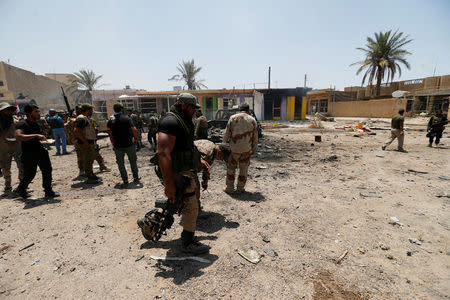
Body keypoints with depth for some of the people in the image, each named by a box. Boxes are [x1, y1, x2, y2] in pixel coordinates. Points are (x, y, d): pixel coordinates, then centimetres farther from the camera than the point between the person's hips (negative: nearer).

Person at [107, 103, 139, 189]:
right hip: (129, 144, -1)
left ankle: (125, 181, 9)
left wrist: (113, 144, 12)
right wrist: (135, 139, -2)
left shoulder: (110, 120, 1)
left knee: (121, 164, 10)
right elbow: (134, 130, -16)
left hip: (118, 146, 1)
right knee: (133, 161, 16)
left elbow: (110, 134, 2)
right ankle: (136, 178, 23)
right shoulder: (126, 118, -6)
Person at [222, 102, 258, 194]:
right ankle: (240, 188, 21)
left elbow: (226, 134, 0)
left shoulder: (232, 118, 1)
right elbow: (255, 137, 4)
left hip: (234, 148, -1)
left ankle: (229, 188, 18)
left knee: (231, 167, 13)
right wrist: (253, 149, 13)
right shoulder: (252, 120, 3)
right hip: (247, 149, 1)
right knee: (243, 168, 13)